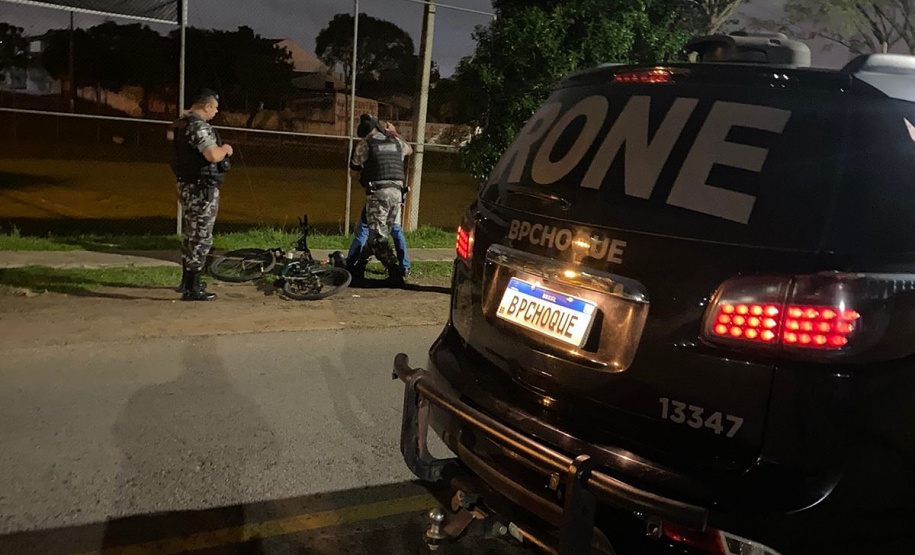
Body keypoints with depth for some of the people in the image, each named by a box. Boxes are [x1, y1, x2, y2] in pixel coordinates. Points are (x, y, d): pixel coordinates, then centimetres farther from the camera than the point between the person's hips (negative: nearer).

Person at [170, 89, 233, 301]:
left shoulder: (182, 123, 12)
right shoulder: (199, 126, -20)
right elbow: (213, 155, -32)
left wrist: (219, 148, 18)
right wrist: (225, 149, -12)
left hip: (188, 186, 10)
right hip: (202, 189, -10)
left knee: (191, 235, 20)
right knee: (202, 238, -4)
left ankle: (187, 281, 32)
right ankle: (191, 289, 0)